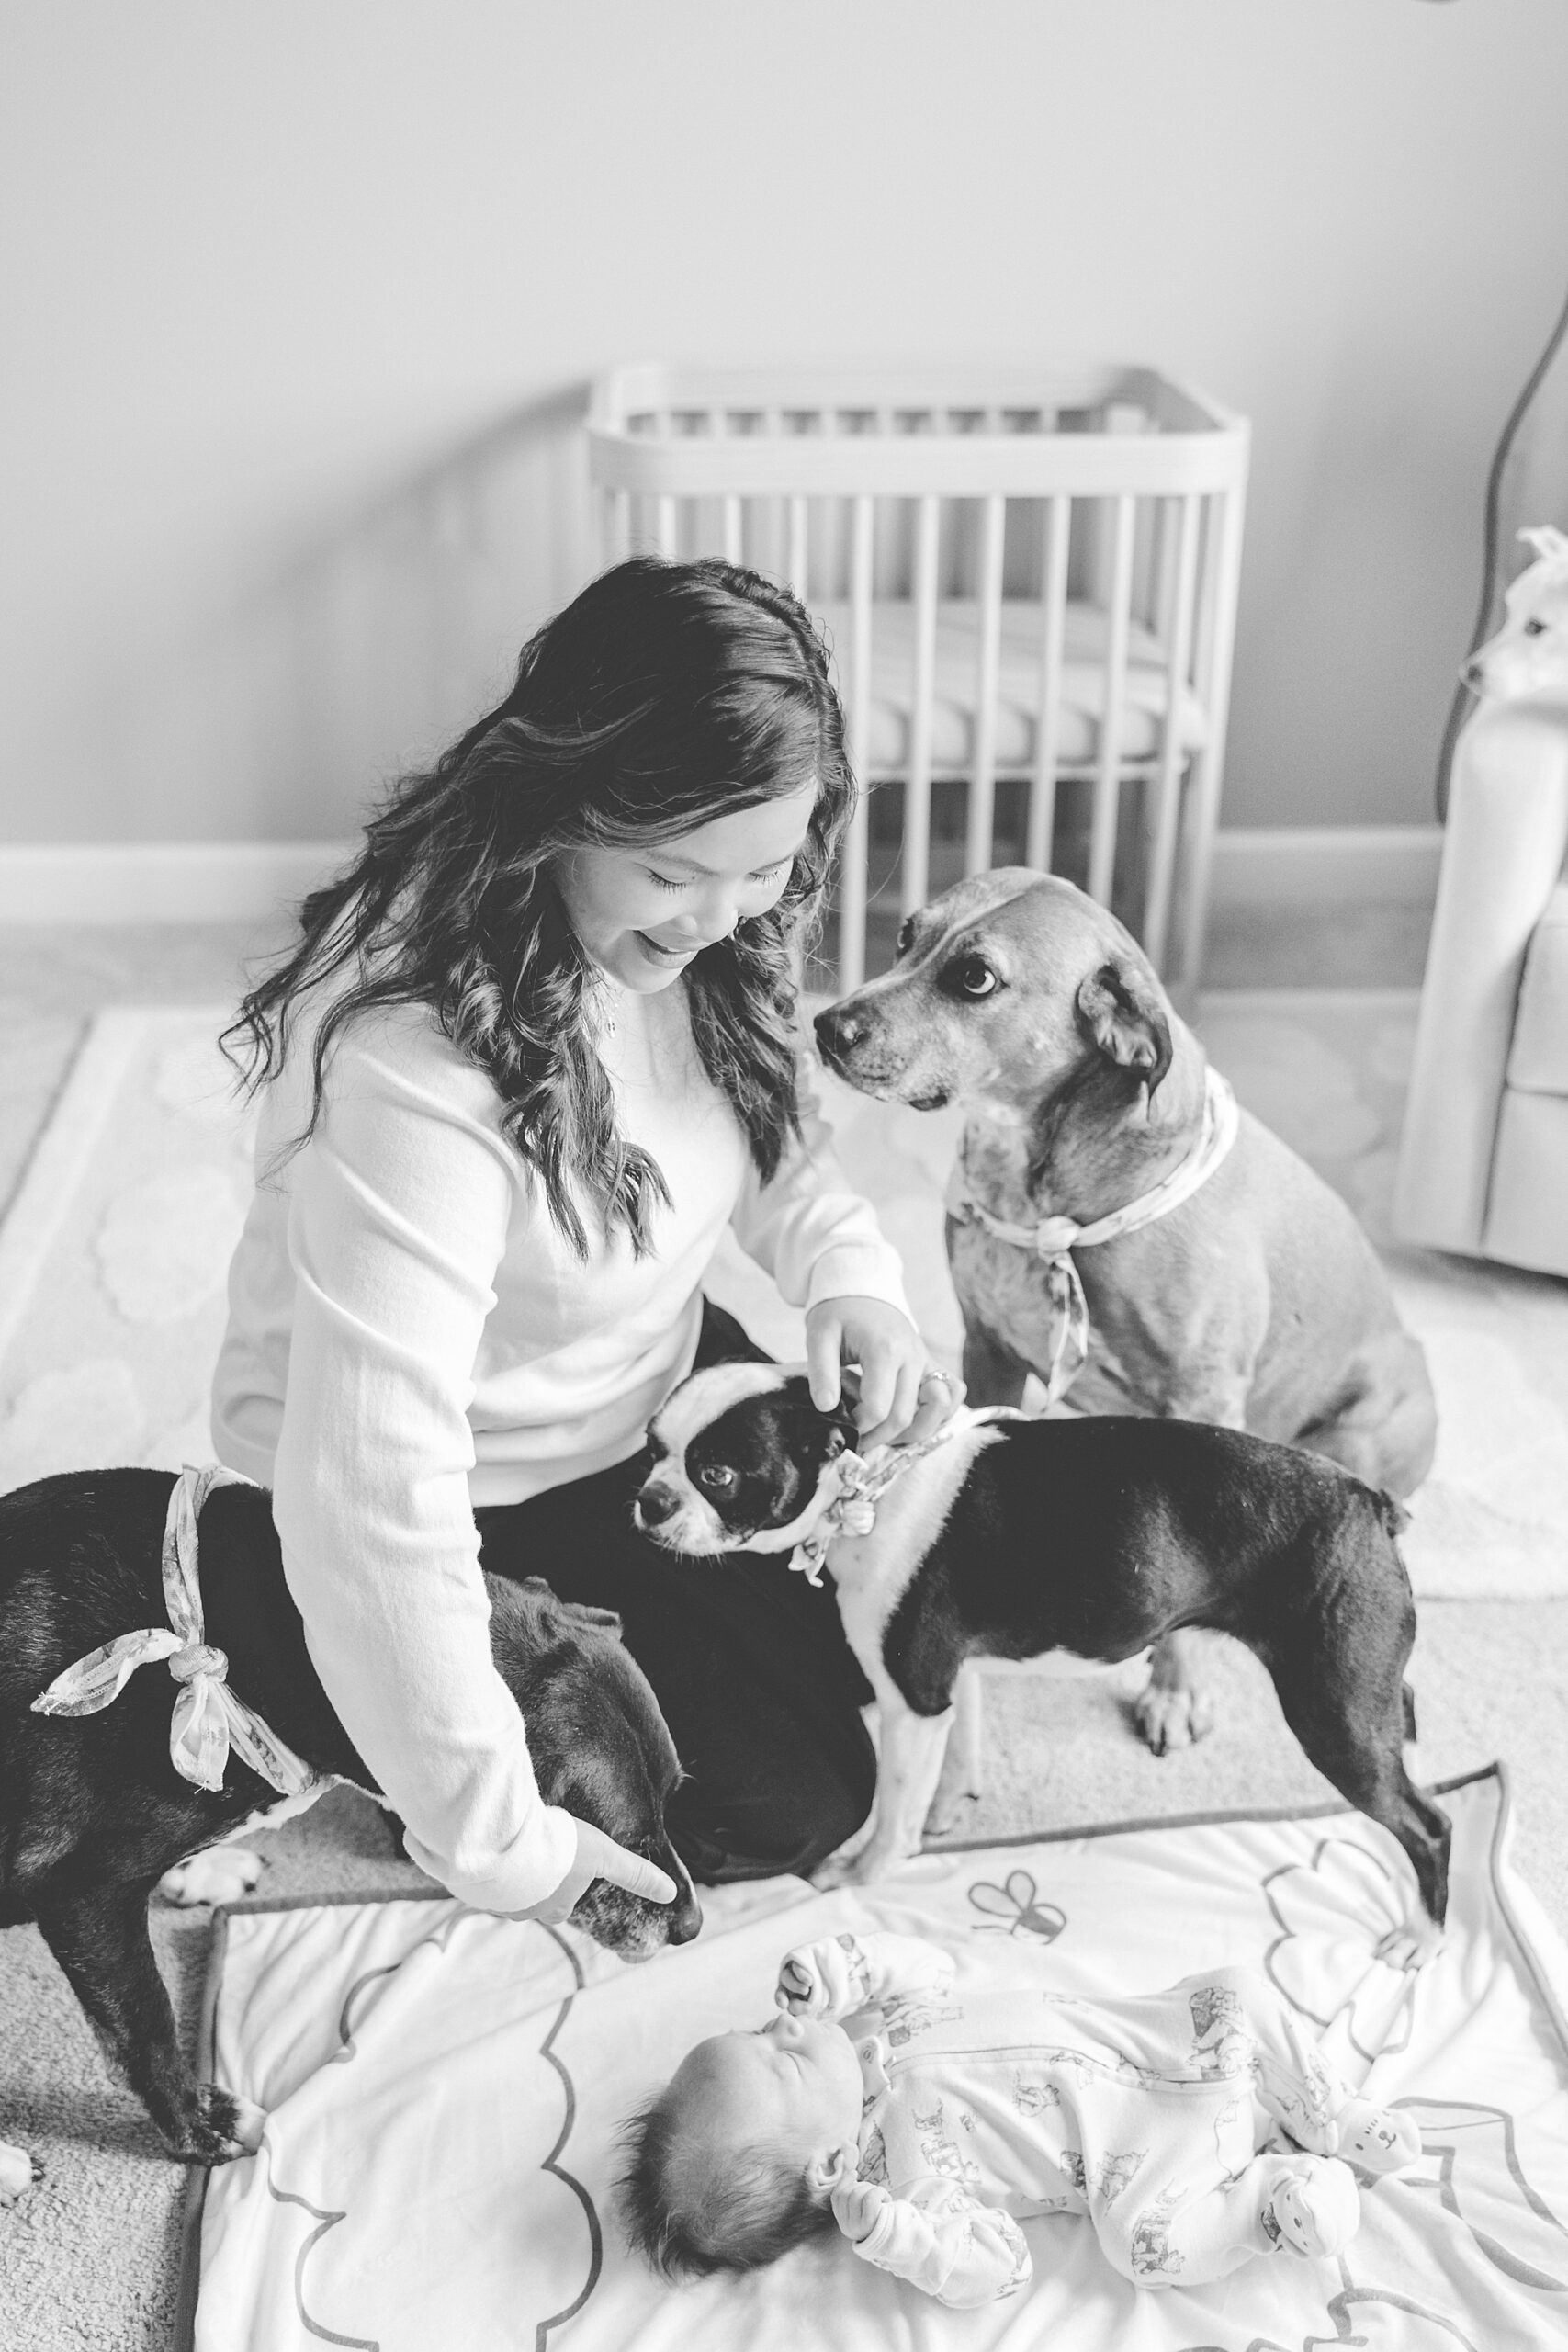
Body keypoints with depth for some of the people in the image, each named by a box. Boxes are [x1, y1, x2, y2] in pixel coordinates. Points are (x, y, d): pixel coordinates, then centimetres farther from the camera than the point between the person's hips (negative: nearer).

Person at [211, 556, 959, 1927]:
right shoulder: (417, 1059, -38)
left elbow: (774, 1125, 7)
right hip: (476, 1499, -7)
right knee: (791, 1805, -5)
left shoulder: (684, 936, -13)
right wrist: (496, 1844, -31)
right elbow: (373, 1499, -39)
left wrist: (850, 1277, -15)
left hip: (653, 1381, 7)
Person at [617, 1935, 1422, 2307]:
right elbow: (991, 2270, -24)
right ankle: (1273, 2191, -7)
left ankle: (1327, 2117, 15)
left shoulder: (854, 2030, -5)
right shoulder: (907, 2174, -23)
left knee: (1238, 1994, -5)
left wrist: (843, 1964, -16)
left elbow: (924, 1966, 3)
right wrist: (889, 2238, -41)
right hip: (1139, 2144, -6)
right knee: (1147, 2240, -33)